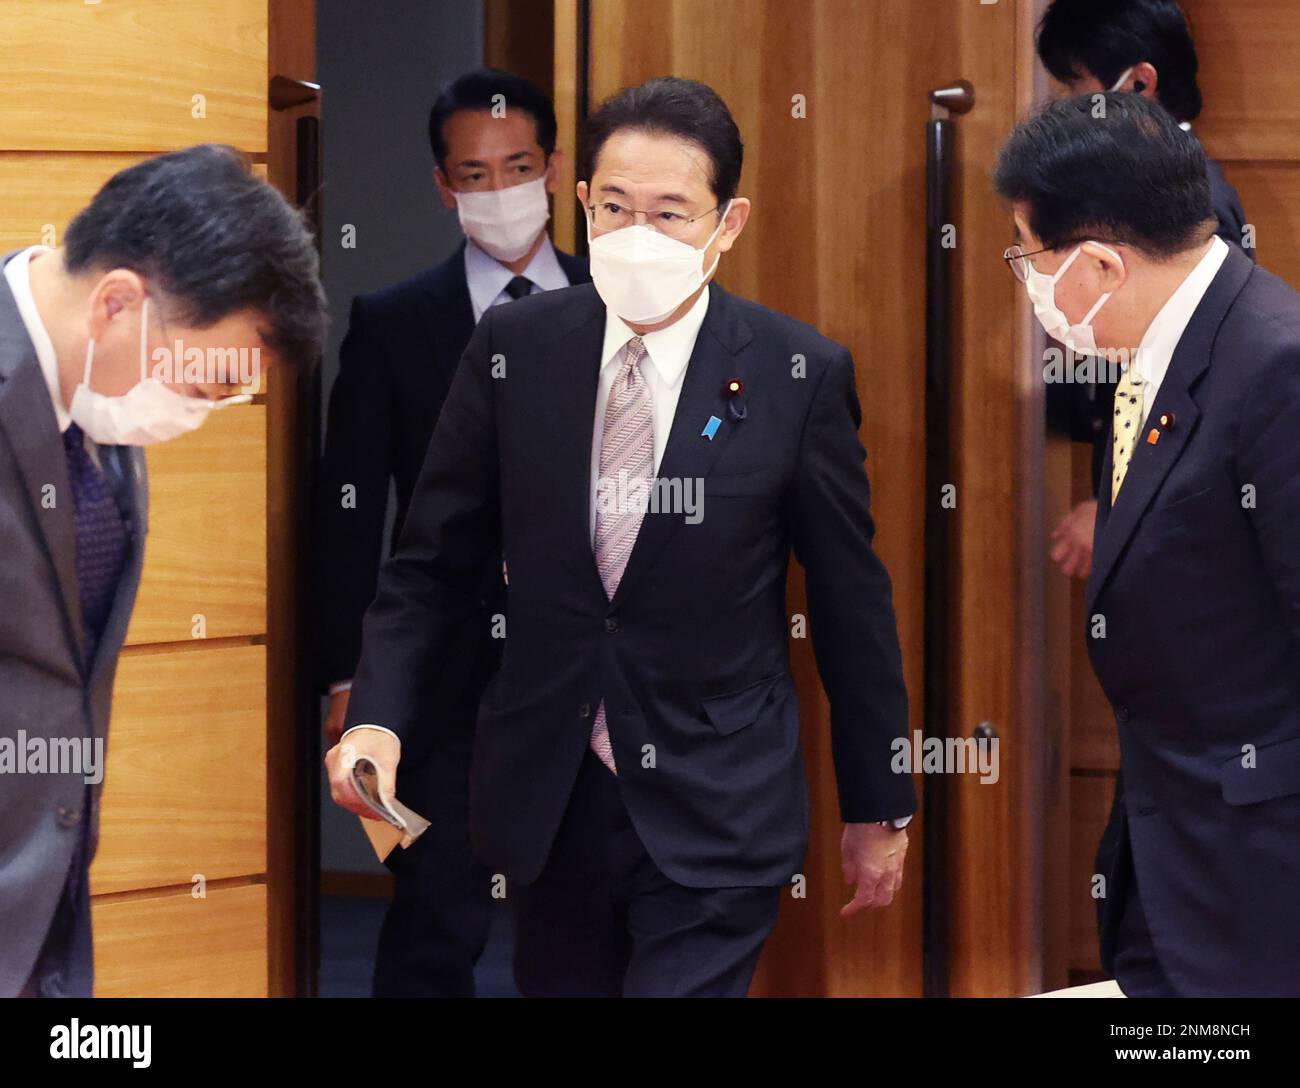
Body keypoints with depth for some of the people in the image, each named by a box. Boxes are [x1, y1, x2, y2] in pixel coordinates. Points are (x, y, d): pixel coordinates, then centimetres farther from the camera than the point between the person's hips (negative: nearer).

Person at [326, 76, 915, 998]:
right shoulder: (514, 349, -1)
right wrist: (379, 718, -12)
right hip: (547, 807, 3)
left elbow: (852, 601, 0)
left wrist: (879, 810, 6)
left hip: (714, 817, -3)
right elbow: (435, 562, 4)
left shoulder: (800, 375, -7)